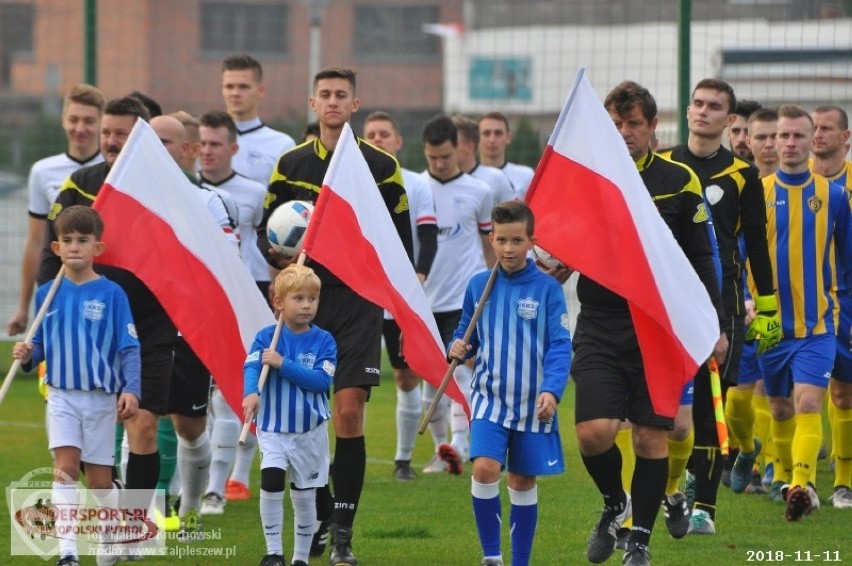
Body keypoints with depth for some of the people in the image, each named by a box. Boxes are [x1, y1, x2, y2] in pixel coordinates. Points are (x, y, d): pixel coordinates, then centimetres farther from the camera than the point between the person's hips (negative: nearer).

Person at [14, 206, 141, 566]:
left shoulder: (111, 294, -6)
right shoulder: (48, 294, 2)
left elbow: (130, 348, -6)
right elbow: (40, 346, 9)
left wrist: (131, 389, -18)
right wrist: (27, 355, -13)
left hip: (100, 397, -1)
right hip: (62, 396, 1)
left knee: (98, 476, 7)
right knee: (65, 466, -12)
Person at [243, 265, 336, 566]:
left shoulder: (323, 341, -5)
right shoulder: (266, 337, -5)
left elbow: (322, 380, -16)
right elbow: (251, 367, -20)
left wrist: (283, 364, -24)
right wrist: (251, 393, -41)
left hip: (310, 431, 1)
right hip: (273, 429, -1)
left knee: (304, 496, 9)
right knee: (271, 481, -19)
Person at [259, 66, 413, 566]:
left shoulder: (382, 166, 3)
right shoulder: (291, 164, 8)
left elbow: (403, 237, 9)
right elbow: (265, 229, 12)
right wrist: (280, 257, -8)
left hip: (358, 304, -2)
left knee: (350, 413, -11)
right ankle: (315, 524, 16)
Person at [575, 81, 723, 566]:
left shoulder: (679, 181, 1)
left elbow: (701, 259, 7)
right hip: (600, 326, 0)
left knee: (652, 438, 1)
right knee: (595, 431, -14)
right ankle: (614, 504, 16)